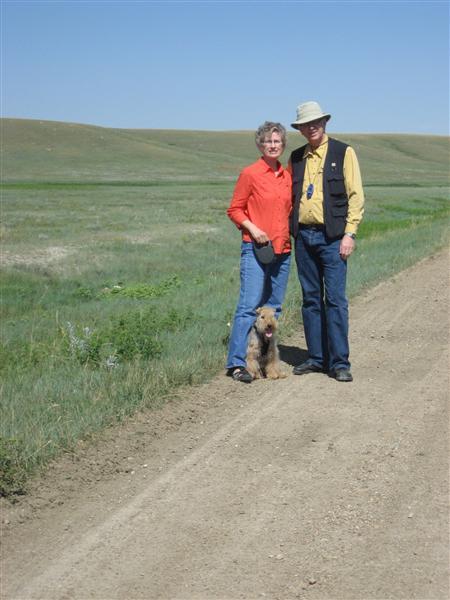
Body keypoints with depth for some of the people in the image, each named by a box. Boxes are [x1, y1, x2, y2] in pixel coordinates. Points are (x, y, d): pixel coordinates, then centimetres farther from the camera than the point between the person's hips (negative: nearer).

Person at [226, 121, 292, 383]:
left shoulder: (287, 176, 12)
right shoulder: (250, 174, -3)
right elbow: (235, 209, -2)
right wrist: (252, 228, -15)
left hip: (282, 250, 6)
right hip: (255, 249, -6)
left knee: (273, 307, 9)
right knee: (250, 305, -11)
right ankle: (236, 362, -9)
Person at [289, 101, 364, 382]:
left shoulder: (343, 152, 1)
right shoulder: (296, 158, 14)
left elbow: (356, 195, -3)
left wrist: (349, 234, -10)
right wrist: (290, 232, 10)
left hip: (332, 236, -5)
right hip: (303, 236, 5)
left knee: (335, 300, -7)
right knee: (311, 299, 8)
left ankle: (339, 362, -1)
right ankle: (316, 357, 16)